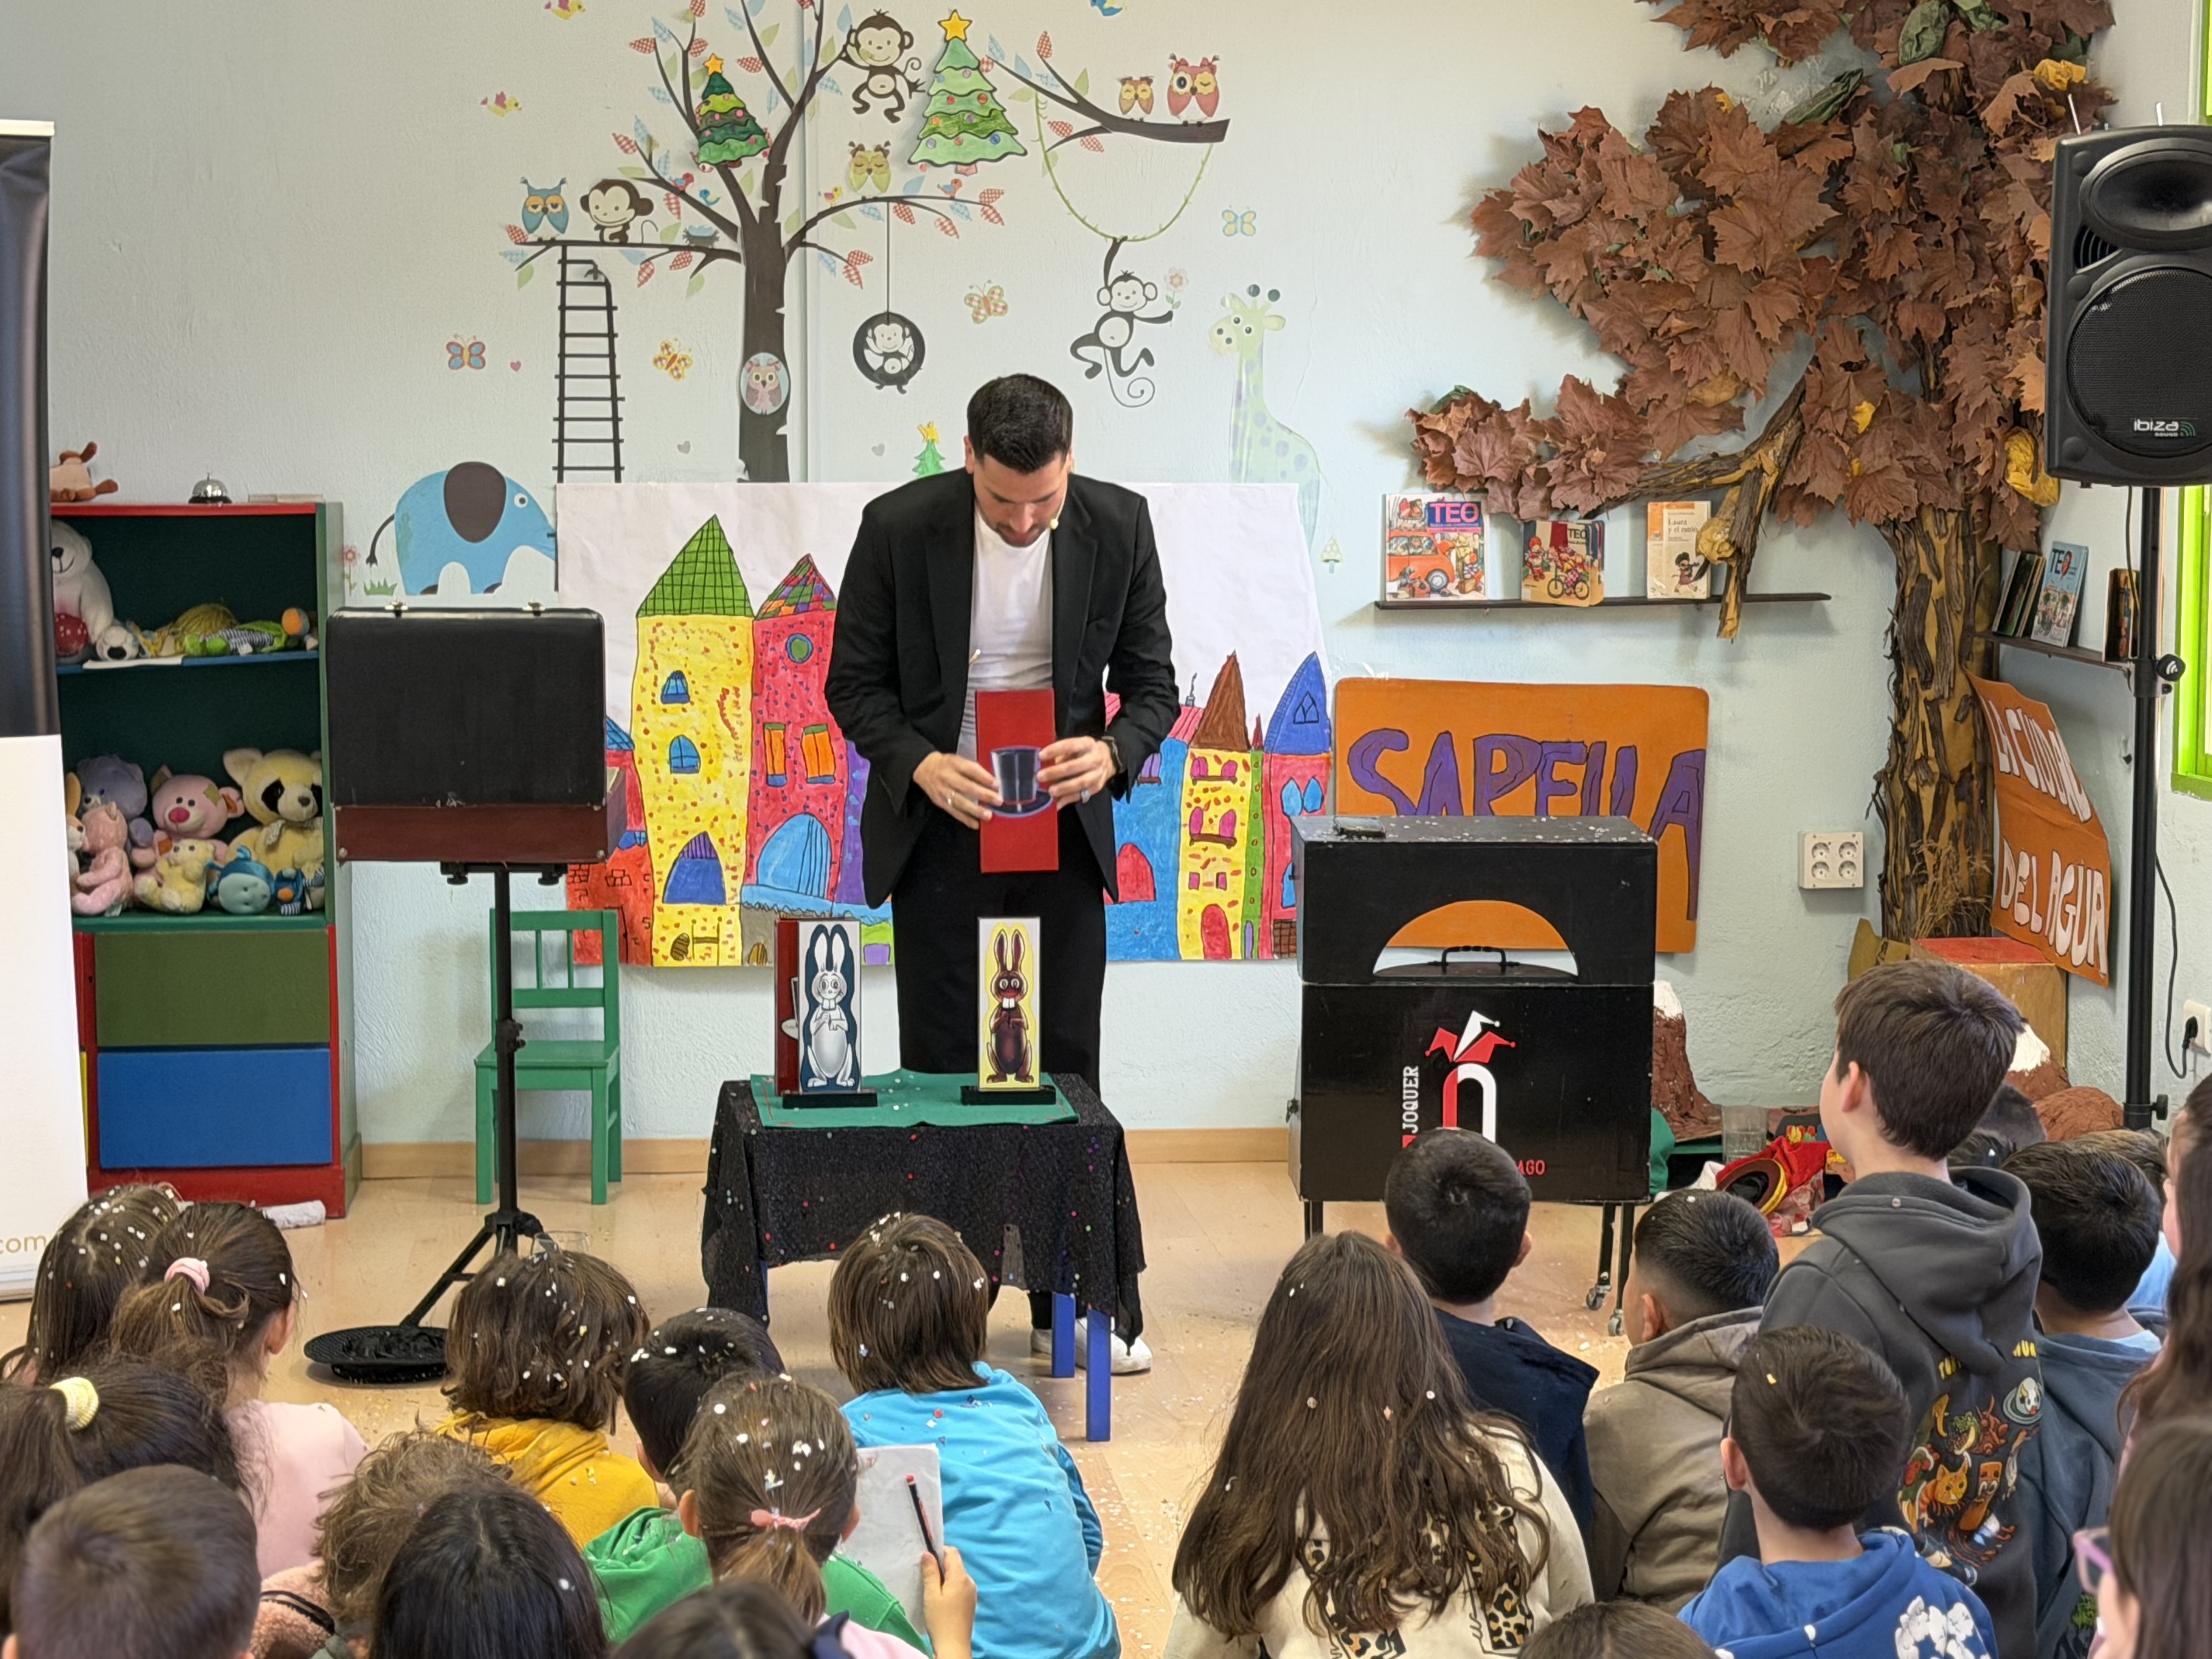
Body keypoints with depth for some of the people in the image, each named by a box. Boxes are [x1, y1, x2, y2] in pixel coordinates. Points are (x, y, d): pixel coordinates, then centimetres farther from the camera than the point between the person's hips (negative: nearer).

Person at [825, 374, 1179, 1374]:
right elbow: (854, 684, -4)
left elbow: (1153, 685, 2)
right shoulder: (899, 528, -11)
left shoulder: (1118, 528, -7)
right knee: (940, 1067, 3)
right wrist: (922, 765, -21)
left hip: (1063, 832, 1)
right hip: (941, 829, -1)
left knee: (1065, 1065, 3)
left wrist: (1113, 753, -20)